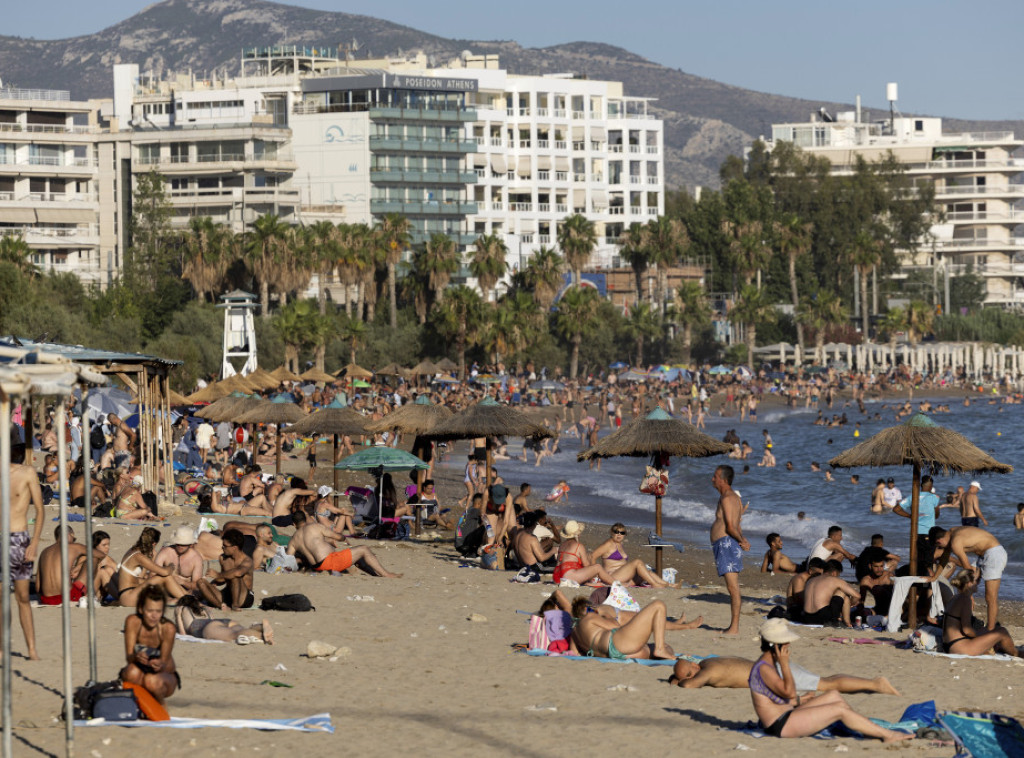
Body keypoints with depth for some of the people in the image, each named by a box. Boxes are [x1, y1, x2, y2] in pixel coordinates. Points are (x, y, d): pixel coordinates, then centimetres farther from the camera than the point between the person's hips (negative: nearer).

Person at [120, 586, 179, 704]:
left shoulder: (168, 628, -21)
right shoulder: (133, 622, -17)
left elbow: (164, 662, -20)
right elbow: (129, 656, -20)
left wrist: (160, 665, -46)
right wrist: (136, 657, -45)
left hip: (165, 675, -1)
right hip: (141, 670, 1)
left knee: (152, 681, -35)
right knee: (131, 673, -35)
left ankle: (159, 702, -1)